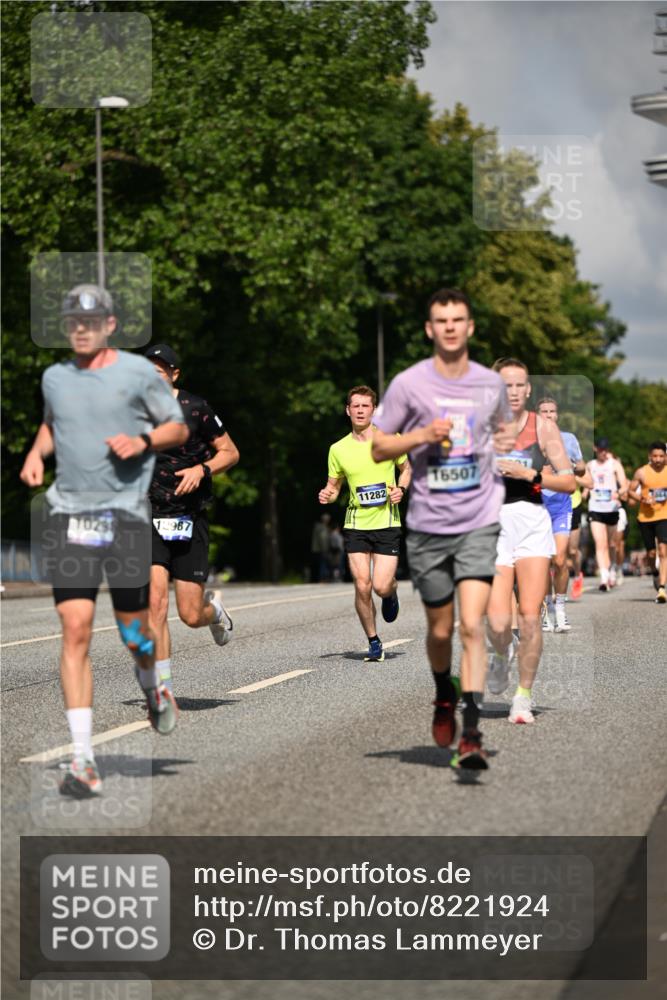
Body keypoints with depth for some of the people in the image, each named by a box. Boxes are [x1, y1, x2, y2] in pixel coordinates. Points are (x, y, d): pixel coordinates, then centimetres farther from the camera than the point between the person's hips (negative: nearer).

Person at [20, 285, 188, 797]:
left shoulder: (138, 372, 0)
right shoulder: (54, 377, 10)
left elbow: (179, 428, 8)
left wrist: (142, 440, -11)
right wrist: (36, 452, 10)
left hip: (126, 511, -2)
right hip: (69, 512, 2)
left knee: (134, 635, 4)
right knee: (76, 630, -10)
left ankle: (154, 690, 43)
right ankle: (84, 760, -10)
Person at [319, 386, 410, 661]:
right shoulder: (338, 449, 1)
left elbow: (405, 468, 14)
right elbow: (334, 486, 11)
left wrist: (401, 489, -5)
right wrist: (326, 495, -12)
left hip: (387, 523, -1)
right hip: (355, 525, 1)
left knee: (381, 587, -9)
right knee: (362, 586, -7)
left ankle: (391, 593, 30)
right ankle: (373, 642, 11)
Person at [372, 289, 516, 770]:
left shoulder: (492, 384, 5)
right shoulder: (409, 384, -2)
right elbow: (378, 447, 4)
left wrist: (507, 443, 1)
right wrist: (422, 436, -13)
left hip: (479, 522, 0)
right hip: (427, 526, 0)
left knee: (472, 624, -15)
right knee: (440, 630, 10)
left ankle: (472, 734, -16)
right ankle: (445, 698, 41)